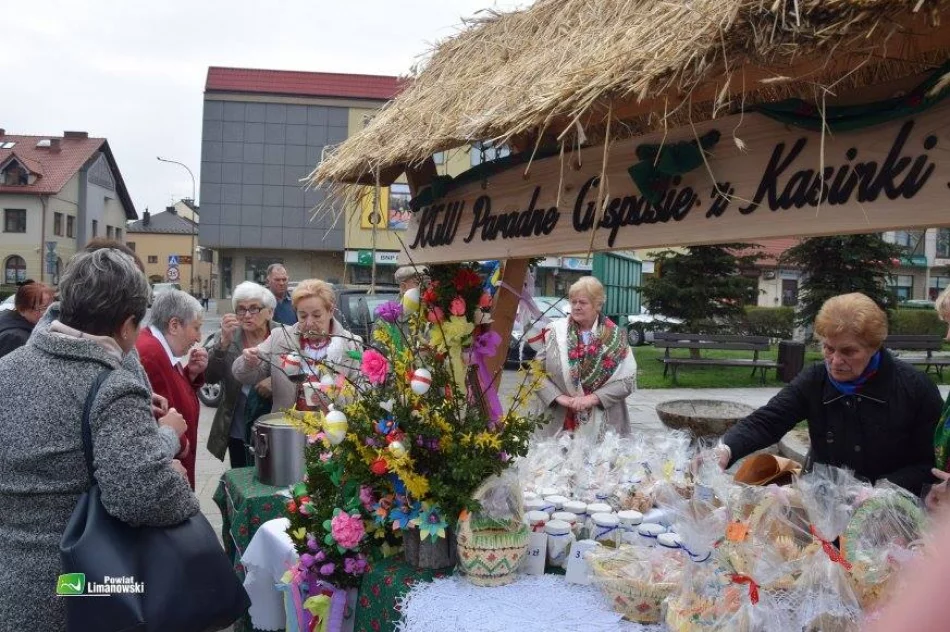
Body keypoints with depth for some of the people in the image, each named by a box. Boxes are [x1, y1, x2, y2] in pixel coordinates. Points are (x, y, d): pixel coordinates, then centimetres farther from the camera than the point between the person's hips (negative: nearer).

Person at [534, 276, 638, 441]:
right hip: (560, 421, 0)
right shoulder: (555, 331, 1)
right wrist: (559, 397, -14)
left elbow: (628, 380, -6)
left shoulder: (616, 336, 0)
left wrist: (593, 398, -15)